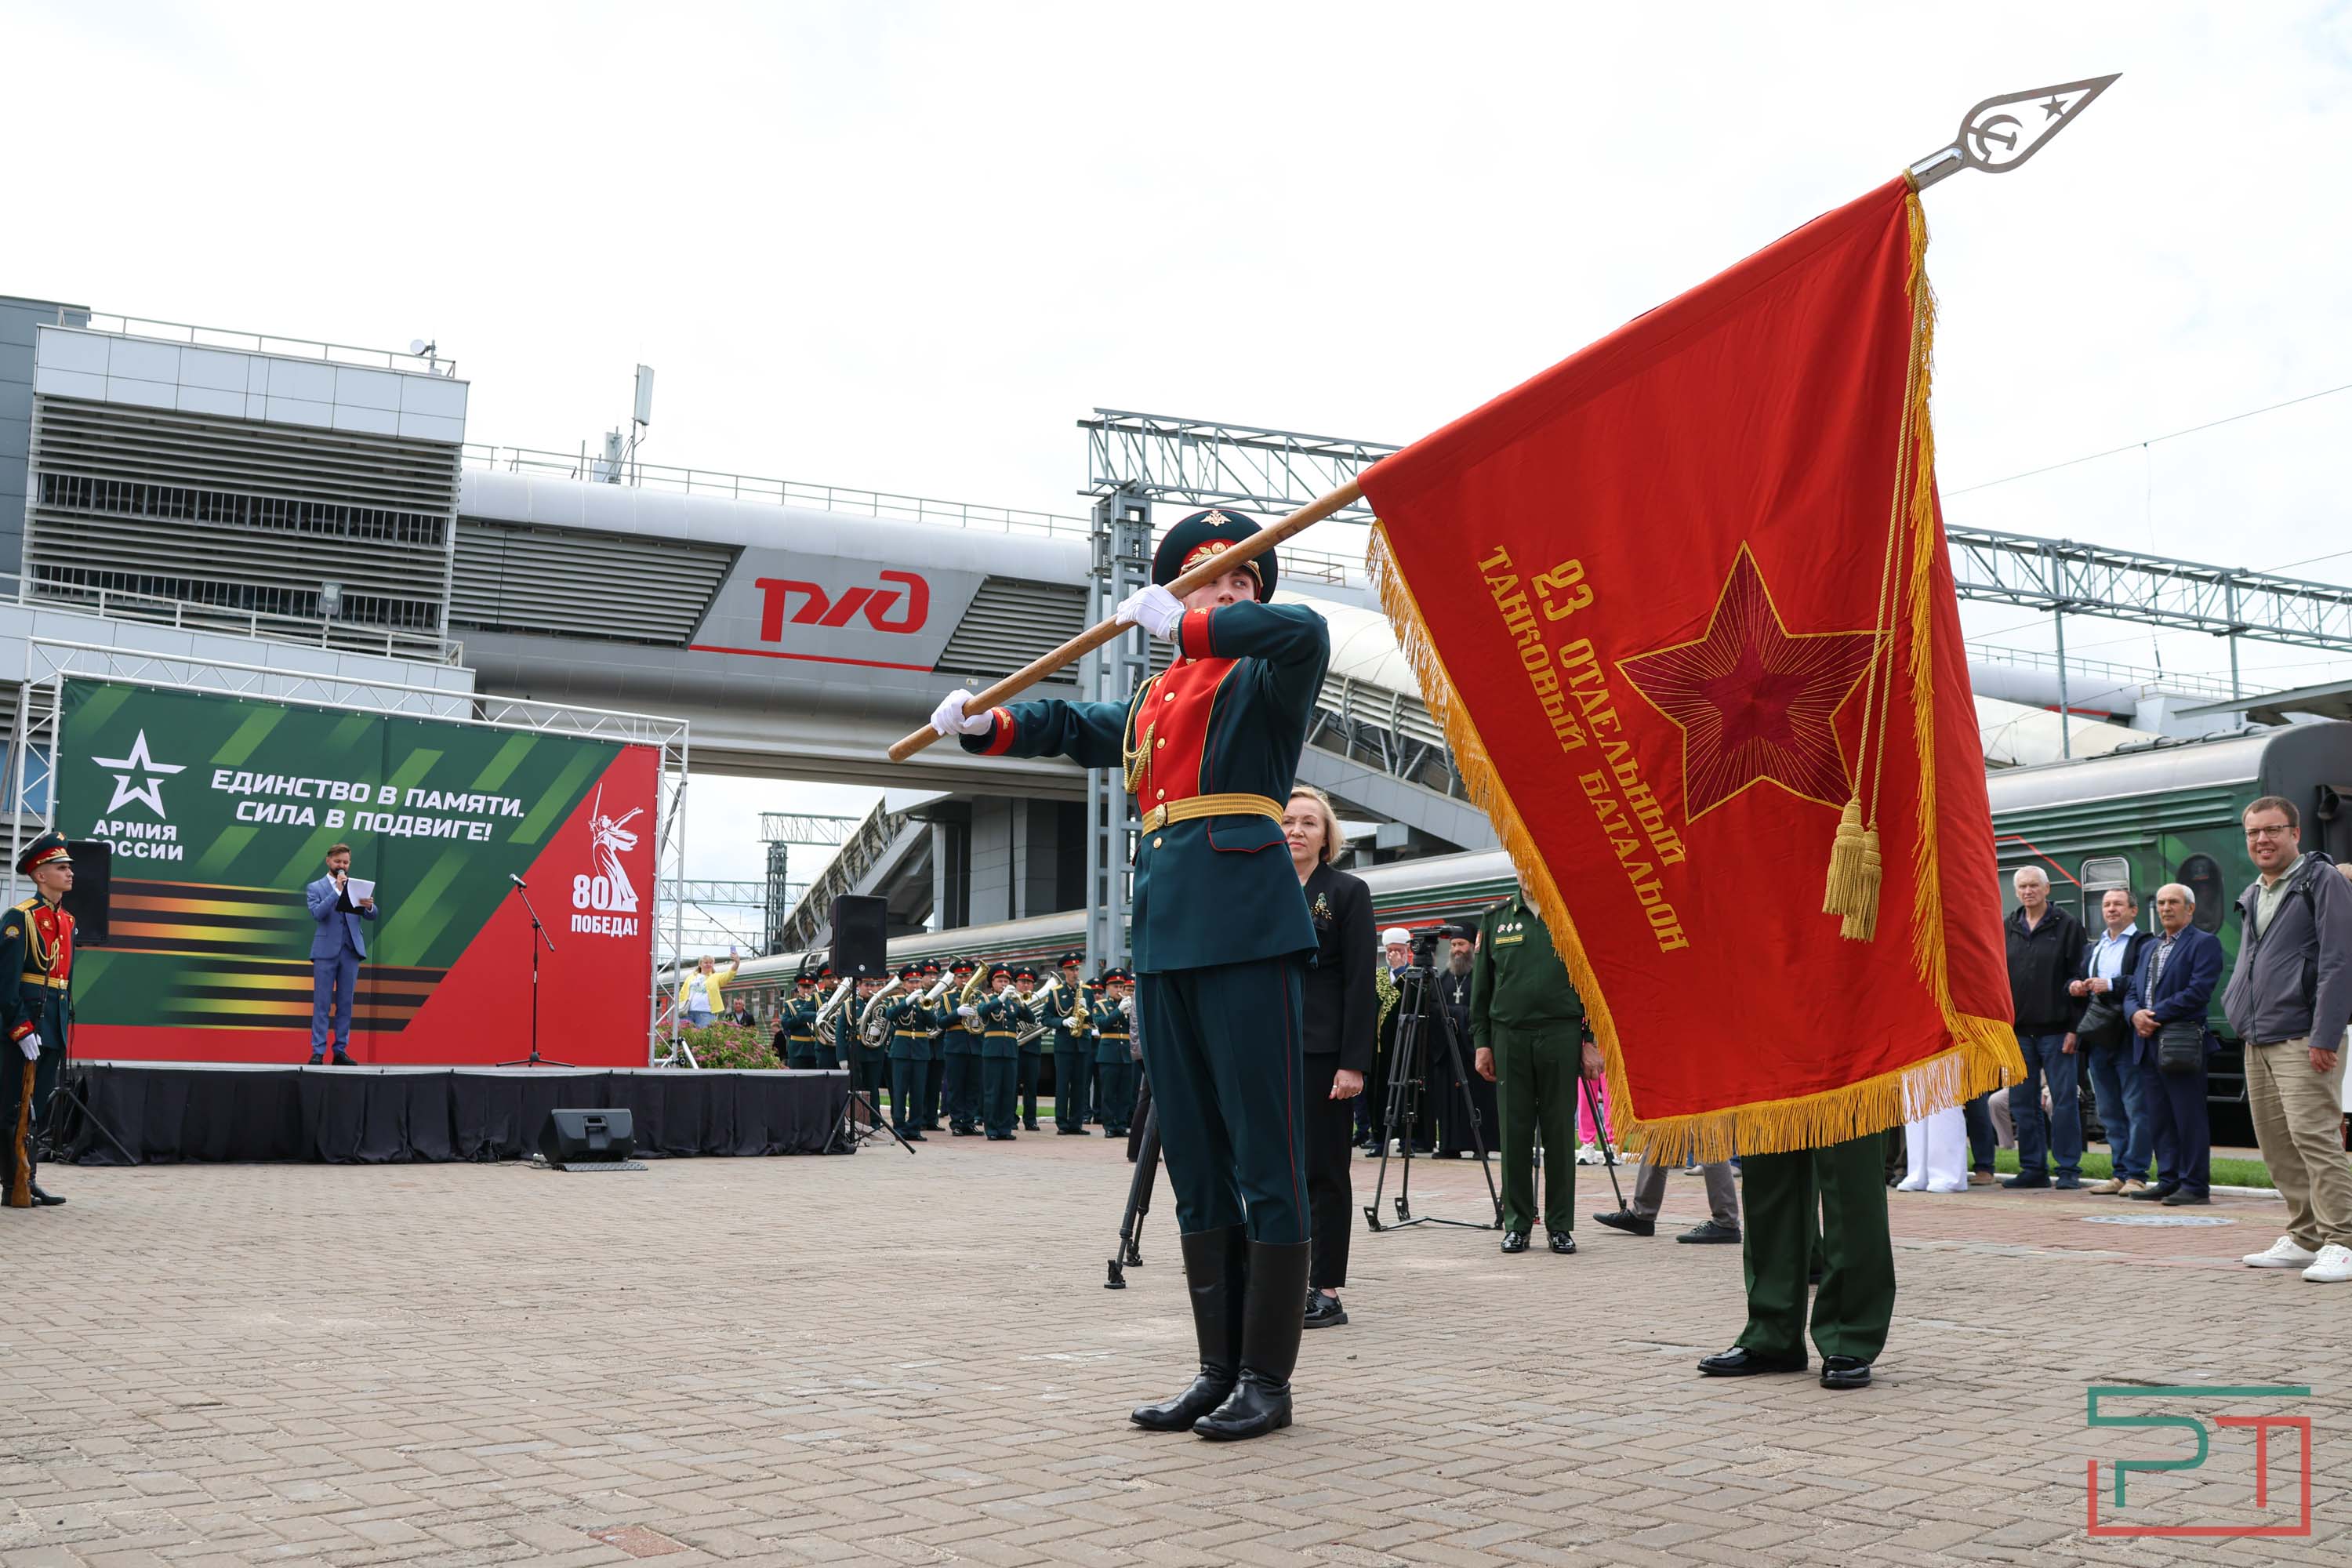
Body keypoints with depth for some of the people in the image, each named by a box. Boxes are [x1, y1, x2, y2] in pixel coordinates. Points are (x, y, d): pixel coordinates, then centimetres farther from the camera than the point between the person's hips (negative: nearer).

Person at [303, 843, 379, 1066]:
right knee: (322, 1004, -2)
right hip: (326, 951, -3)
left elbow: (372, 916, 5)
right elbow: (317, 914, -12)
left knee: (345, 1003, 5)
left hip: (351, 950, 3)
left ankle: (341, 1051, 9)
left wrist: (369, 905, -19)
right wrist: (337, 890, -18)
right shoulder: (315, 887, 4)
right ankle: (318, 1052, -1)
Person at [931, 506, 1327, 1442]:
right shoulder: (1159, 696, 23)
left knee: (1264, 1155, -4)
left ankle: (1268, 1380, 3)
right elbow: (1075, 729, 36)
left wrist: (1183, 625, -21)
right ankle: (1219, 1369, 18)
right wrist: (983, 725, 22)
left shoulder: (1265, 673, 1)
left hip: (1243, 931, -8)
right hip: (1165, 936, 8)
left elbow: (1305, 632, -22)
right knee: (1194, 1161, 10)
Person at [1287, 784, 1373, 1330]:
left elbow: (1360, 984, -7)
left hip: (1323, 1050, -5)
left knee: (1322, 1172, -1)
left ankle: (1327, 1291, 5)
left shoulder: (1347, 892, -2)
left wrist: (1353, 1063, -14)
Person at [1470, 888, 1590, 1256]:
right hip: (1509, 1036, 1)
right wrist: (1481, 1042, 4)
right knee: (1514, 1132, 2)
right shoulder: (1495, 919, 10)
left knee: (1560, 1132, 2)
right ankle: (1517, 1225, 10)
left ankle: (1561, 1226, 10)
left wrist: (1591, 1041, -1)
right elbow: (1481, 987, 10)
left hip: (1561, 1035, -1)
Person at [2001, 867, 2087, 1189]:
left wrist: (2074, 1027, -10)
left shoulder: (2067, 926, 0)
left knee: (2064, 1099, -1)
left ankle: (2069, 1168, 6)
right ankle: (2034, 1168, 14)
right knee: (2023, 1103, 7)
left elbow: (2077, 978, -4)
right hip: (2018, 1030, 4)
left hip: (2055, 1029, -4)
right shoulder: (2007, 929, 11)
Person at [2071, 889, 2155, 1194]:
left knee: (2135, 1108, -6)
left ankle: (2136, 1175, -3)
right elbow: (2076, 983, 27)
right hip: (2097, 1039, 8)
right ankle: (2120, 1173, 16)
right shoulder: (2092, 948, 22)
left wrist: (2111, 985, -21)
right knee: (2110, 1112, 10)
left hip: (2128, 1038, -7)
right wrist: (2074, 988, 6)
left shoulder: (2145, 944, -3)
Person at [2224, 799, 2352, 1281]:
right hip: (2258, 1041, 8)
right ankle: (2304, 1237, 17)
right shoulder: (2251, 896, 19)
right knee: (2276, 1144, 9)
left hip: (2303, 1037, -8)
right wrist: (2240, 1015, 16)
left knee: (2313, 1136, -14)